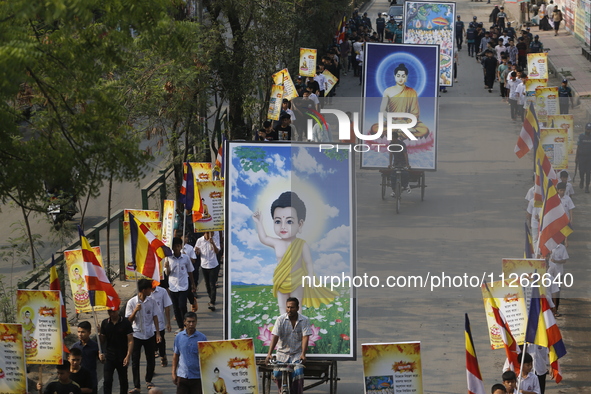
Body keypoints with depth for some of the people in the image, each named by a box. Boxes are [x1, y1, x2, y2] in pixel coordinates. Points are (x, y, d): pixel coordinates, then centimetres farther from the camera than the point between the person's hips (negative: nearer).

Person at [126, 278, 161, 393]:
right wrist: (135, 310, -24)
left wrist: (158, 333, 1)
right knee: (135, 361, -1)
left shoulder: (152, 301, -1)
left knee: (151, 360, 10)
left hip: (150, 335, 3)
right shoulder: (131, 303, -10)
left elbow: (155, 317, 6)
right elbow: (128, 321, -8)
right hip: (136, 335, -3)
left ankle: (149, 381, 33)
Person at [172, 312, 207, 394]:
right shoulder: (179, 337, 2)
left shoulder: (202, 338, -3)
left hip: (197, 376, -1)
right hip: (182, 376, 1)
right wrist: (174, 373, 6)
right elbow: (175, 355, 9)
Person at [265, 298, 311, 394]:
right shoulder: (281, 319, -6)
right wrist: (269, 353, -23)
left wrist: (303, 354, -26)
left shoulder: (304, 320, -5)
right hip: (282, 353, 1)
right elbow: (275, 337, -12)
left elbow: (305, 337, -13)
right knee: (277, 373, -15)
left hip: (297, 354, -1)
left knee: (297, 373, -23)